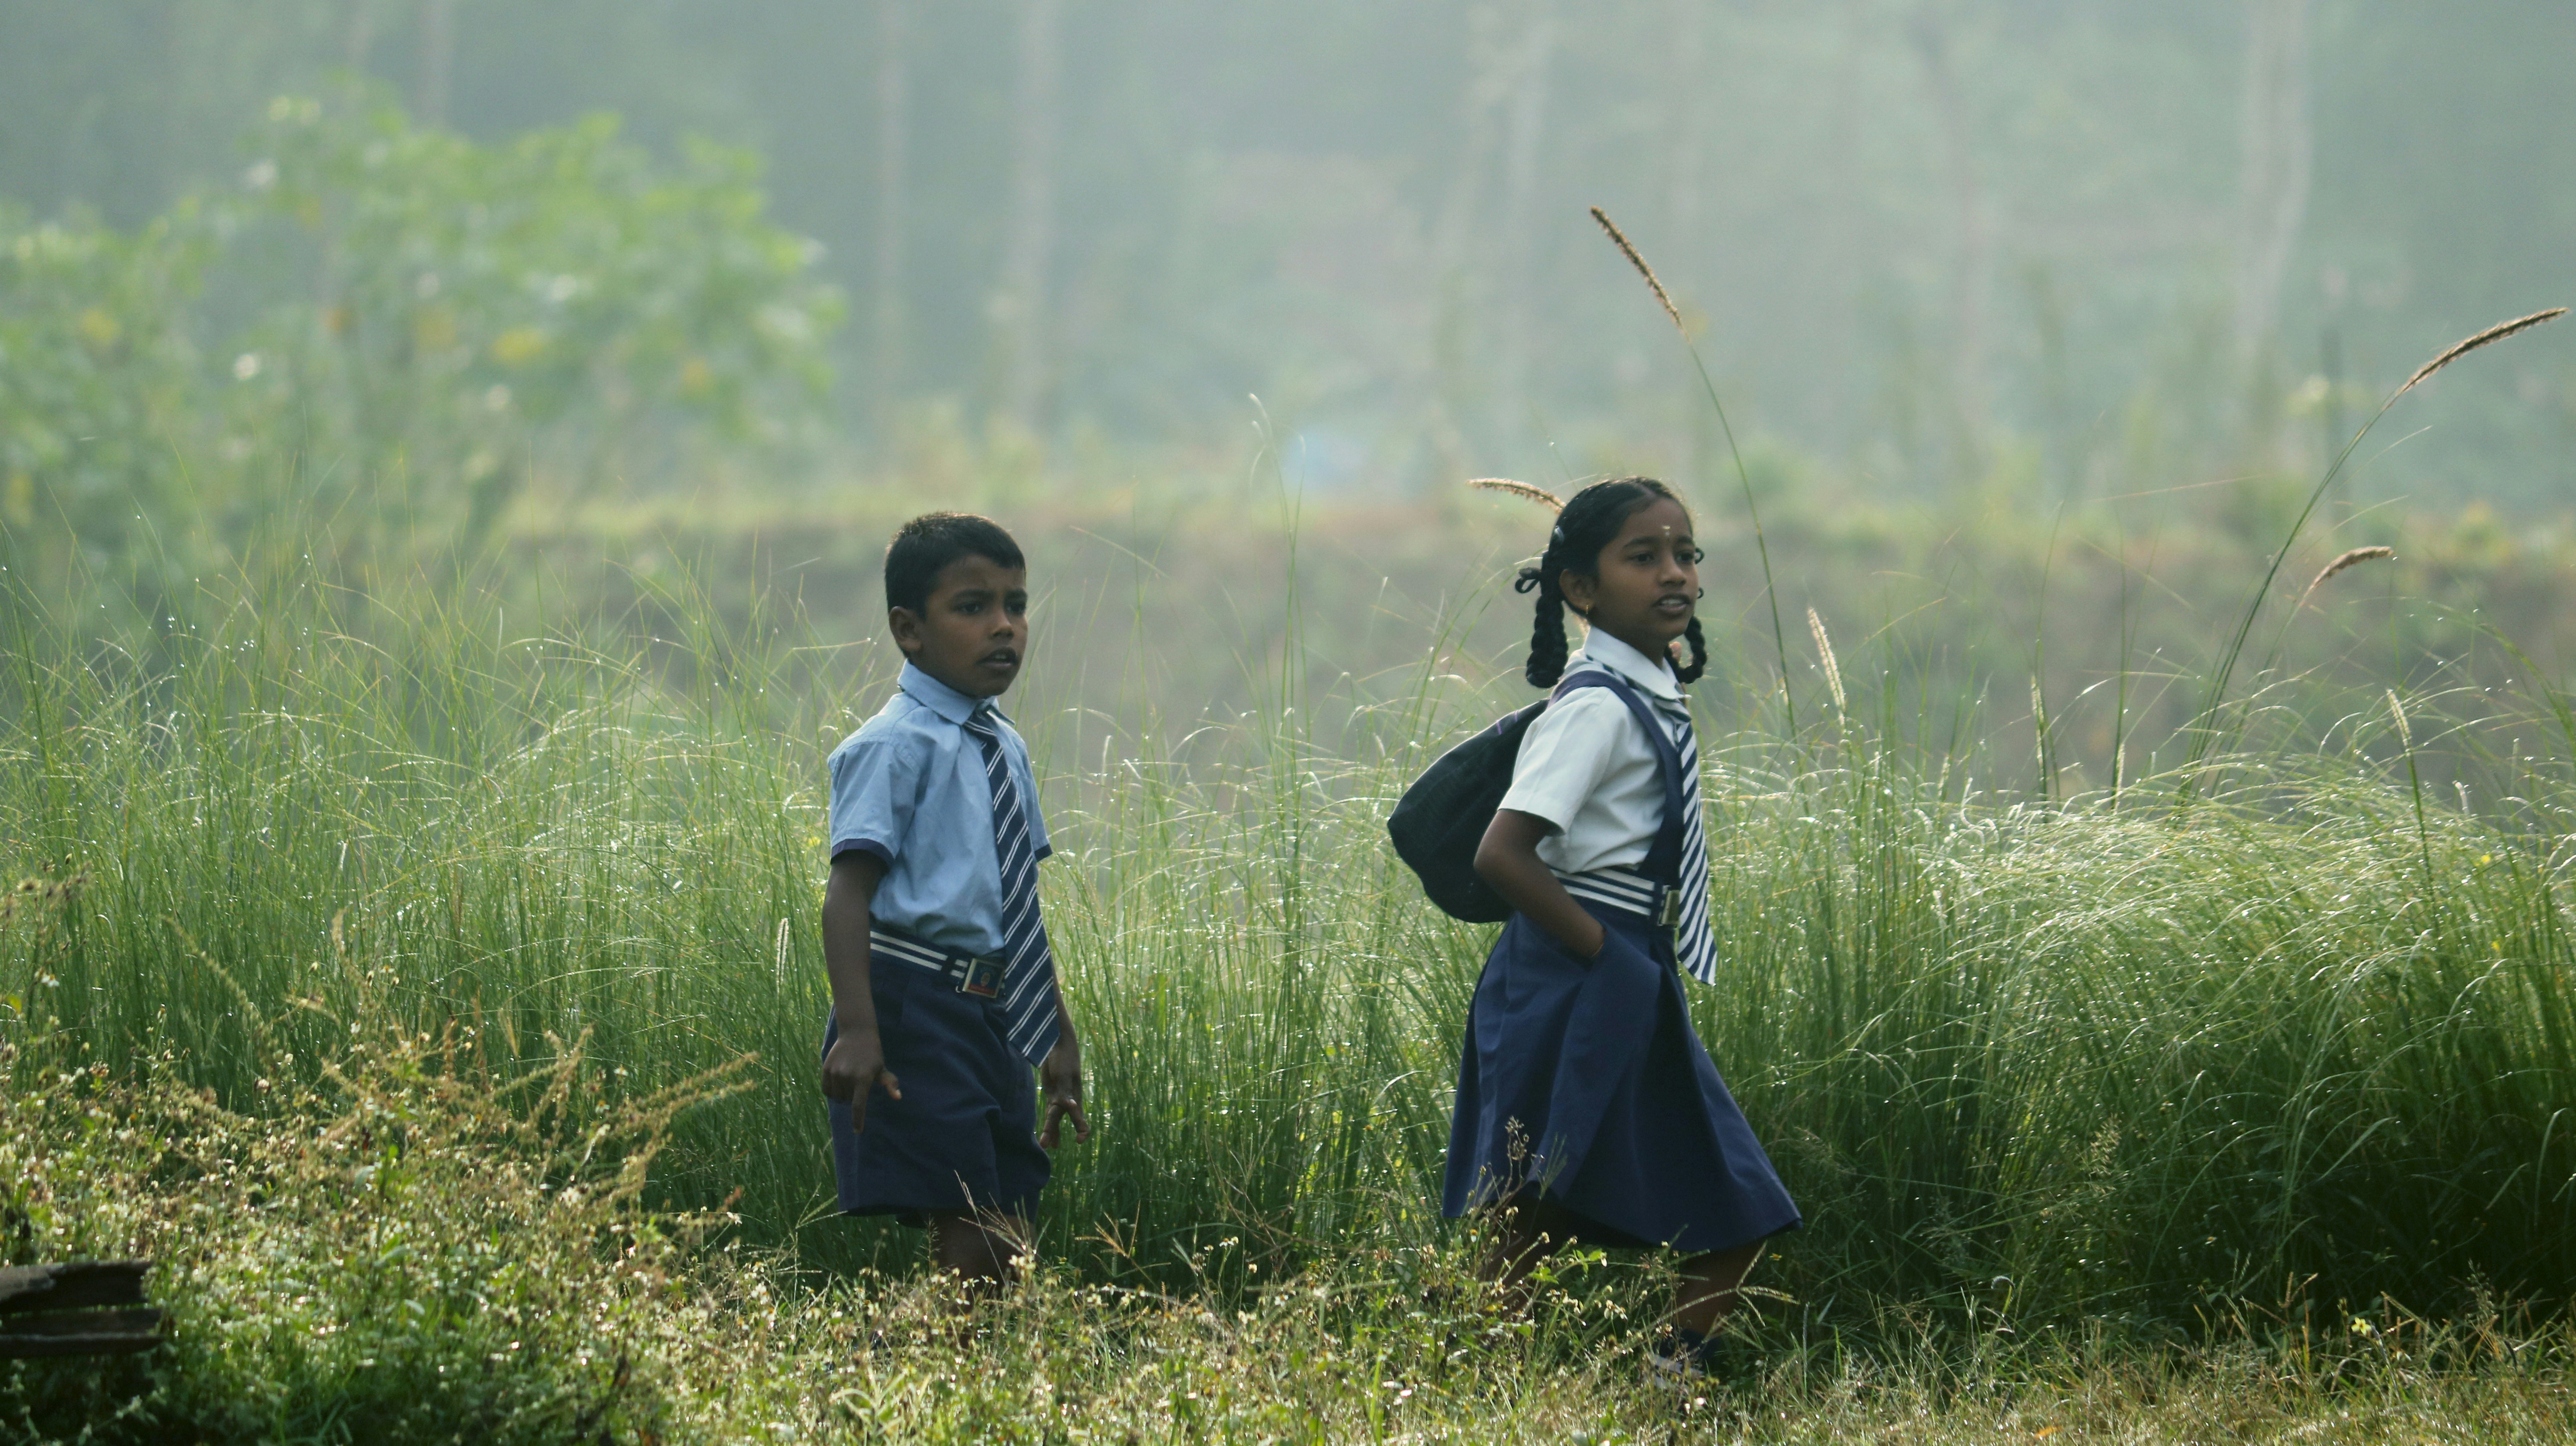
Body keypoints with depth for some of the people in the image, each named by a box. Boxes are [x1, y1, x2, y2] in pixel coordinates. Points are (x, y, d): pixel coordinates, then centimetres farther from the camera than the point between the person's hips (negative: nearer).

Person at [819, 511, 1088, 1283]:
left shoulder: (1007, 749, 17)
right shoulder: (894, 746, -9)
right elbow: (850, 888, -17)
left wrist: (1061, 1039, 27)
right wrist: (856, 1028, -28)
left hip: (996, 1020, 8)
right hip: (920, 1013, -8)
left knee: (1009, 1249, 6)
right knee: (971, 1249, -14)